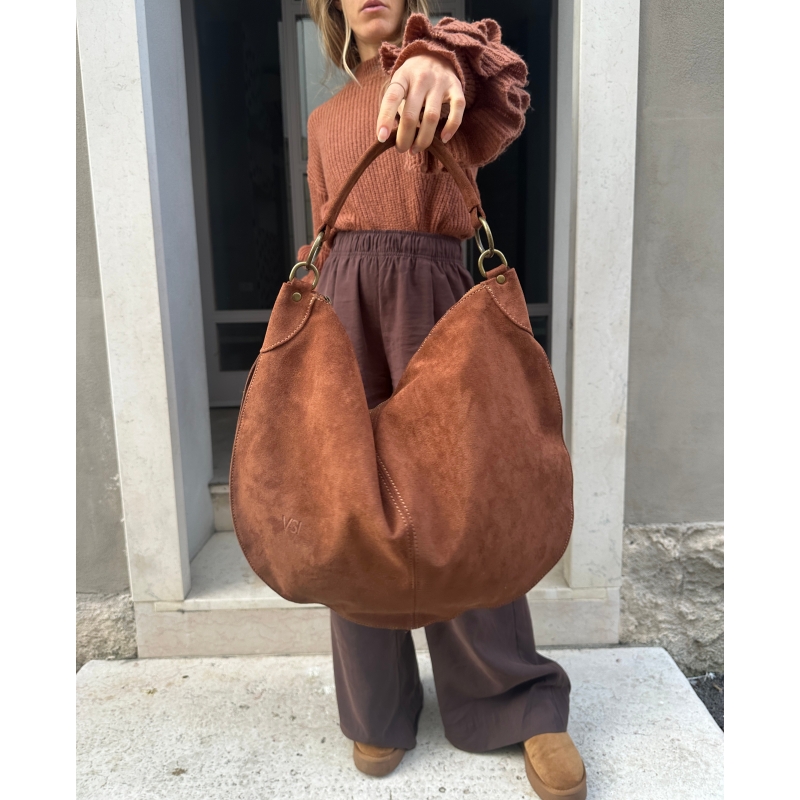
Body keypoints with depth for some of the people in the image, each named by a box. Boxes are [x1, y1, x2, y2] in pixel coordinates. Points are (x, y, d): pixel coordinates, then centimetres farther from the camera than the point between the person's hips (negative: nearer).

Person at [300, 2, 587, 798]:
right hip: (343, 297, 4)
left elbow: (501, 98, -17)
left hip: (428, 288, -3)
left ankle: (522, 702, 17)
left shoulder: (446, 79, 9)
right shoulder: (324, 119, 22)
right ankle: (377, 703, 20)